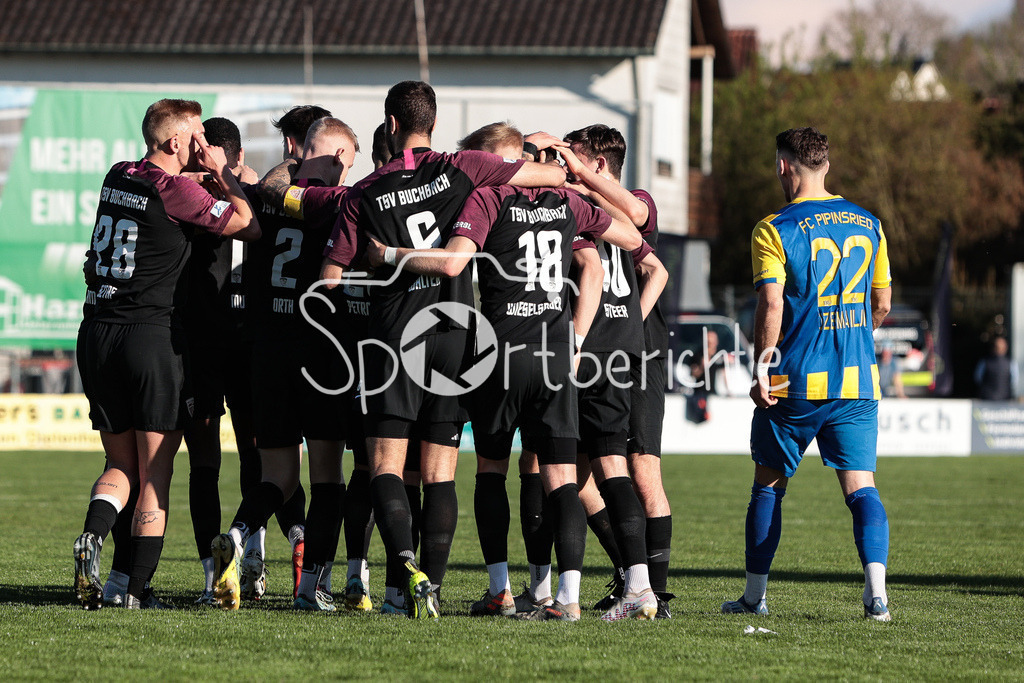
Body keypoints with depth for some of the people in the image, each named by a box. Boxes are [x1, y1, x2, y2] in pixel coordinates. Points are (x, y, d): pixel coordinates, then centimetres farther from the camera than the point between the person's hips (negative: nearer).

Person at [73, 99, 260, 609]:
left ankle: (93, 537, -14)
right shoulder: (176, 191, -11)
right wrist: (223, 172, 5)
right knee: (155, 478, 1)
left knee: (121, 466, 15)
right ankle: (136, 591, -4)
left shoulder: (117, 177, 10)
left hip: (99, 335, 6)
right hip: (153, 335, -6)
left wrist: (209, 173, 20)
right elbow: (250, 227, -4)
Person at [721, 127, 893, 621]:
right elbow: (882, 305, 15)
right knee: (861, 484, -1)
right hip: (857, 378, 3)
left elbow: (772, 306, -15)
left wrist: (762, 371, -8)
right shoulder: (866, 224, 8)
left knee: (768, 484, 13)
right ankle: (876, 590, -20)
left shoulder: (774, 229, -7)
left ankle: (755, 594, 19)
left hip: (795, 380, -3)